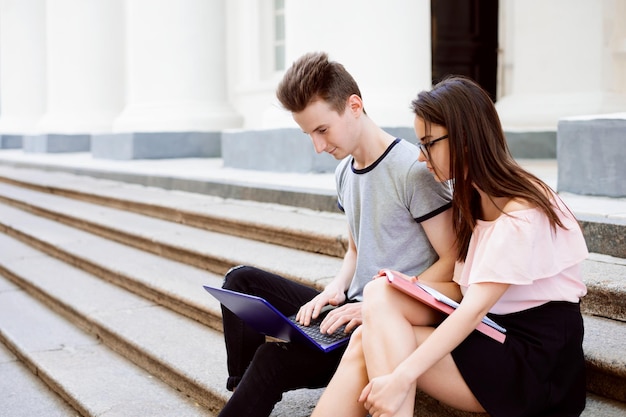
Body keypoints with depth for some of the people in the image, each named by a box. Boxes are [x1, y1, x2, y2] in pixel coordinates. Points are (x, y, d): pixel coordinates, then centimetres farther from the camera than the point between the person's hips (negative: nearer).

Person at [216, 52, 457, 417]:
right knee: (241, 280, 2)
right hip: (355, 308, 9)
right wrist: (335, 290, 0)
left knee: (276, 357, -27)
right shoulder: (345, 172, 10)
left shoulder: (412, 169, -15)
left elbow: (452, 262, -16)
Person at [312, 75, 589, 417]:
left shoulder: (523, 213, -17)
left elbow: (475, 308, -24)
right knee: (365, 341, -15)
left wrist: (400, 378, -30)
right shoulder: (472, 198, 11)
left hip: (535, 365, -7)